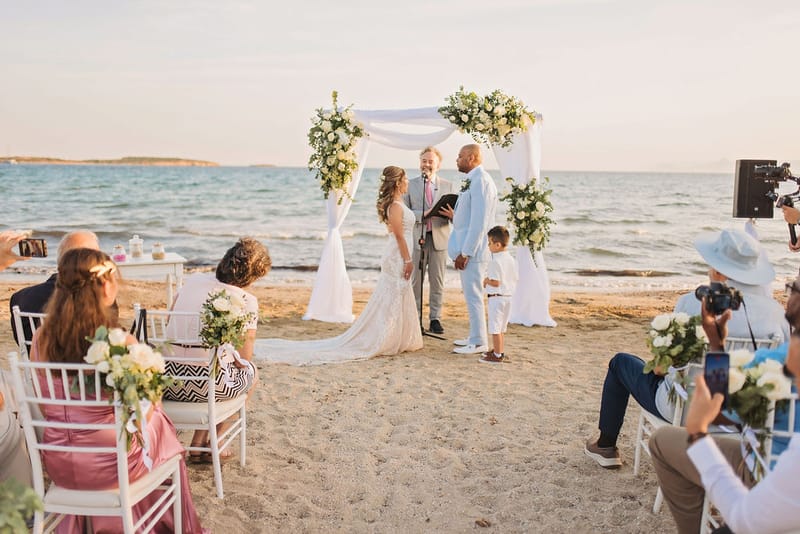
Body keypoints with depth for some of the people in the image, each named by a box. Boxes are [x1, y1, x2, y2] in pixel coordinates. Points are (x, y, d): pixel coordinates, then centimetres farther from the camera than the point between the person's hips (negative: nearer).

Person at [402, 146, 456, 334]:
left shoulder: (449, 186, 9)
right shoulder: (410, 185, 6)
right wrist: (423, 214, -17)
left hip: (439, 239, 1)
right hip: (417, 238, -1)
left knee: (437, 282, 5)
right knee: (416, 281, 4)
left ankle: (435, 318, 13)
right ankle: (416, 318, 13)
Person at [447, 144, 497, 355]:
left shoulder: (481, 181, -17)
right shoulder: (474, 180, 15)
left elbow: (479, 221, -22)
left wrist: (466, 252, -21)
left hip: (472, 250, -10)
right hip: (467, 248, 10)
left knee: (473, 295, -3)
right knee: (471, 295, 16)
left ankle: (479, 343, 6)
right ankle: (475, 337, 25)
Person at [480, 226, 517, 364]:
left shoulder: (495, 262, -18)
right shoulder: (511, 259, 8)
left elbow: (496, 282, -23)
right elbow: (515, 279, 12)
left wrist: (486, 281, -4)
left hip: (496, 297, -9)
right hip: (508, 296, 9)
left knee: (495, 327, -2)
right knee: (500, 326, 20)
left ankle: (497, 355, 1)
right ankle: (499, 350, 30)